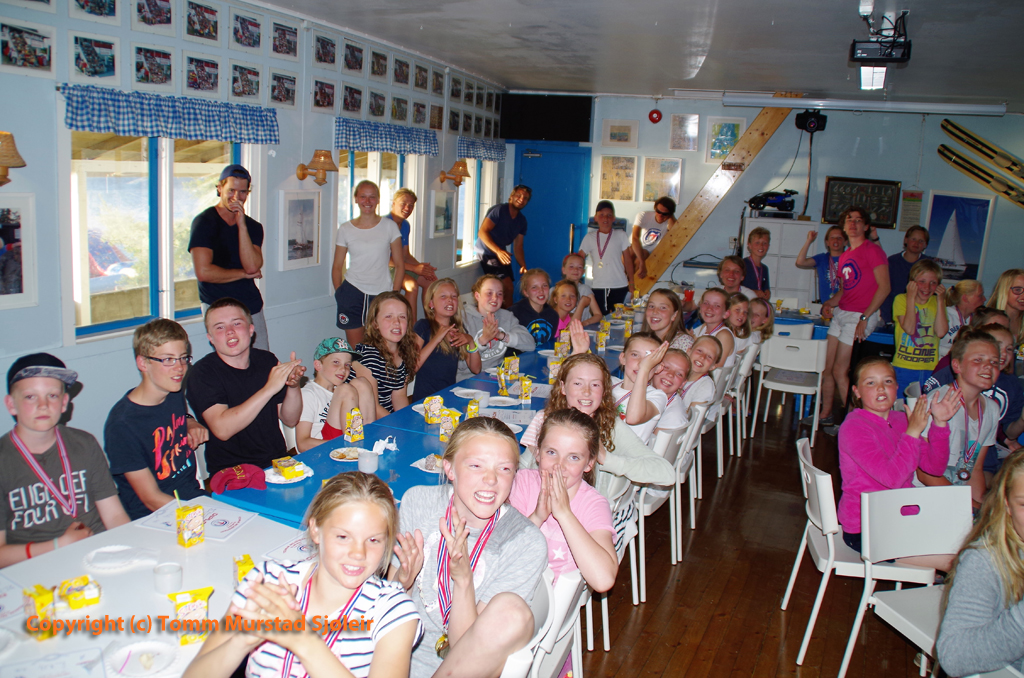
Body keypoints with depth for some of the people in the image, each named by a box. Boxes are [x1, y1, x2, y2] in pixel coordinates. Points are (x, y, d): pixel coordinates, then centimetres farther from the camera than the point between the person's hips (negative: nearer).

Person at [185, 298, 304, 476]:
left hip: (279, 463, 5)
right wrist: (269, 388, -25)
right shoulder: (203, 373, -7)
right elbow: (222, 429, -22)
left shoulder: (267, 360, 8)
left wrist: (293, 386, -11)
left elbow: (290, 420, 9)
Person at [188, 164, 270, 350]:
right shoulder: (204, 222, -4)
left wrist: (241, 225, -13)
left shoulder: (253, 227, 10)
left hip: (252, 307, 5)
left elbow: (252, 267, -9)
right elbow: (203, 272, -15)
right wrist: (243, 274, -3)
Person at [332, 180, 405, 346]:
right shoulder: (345, 229, 6)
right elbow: (337, 267, 11)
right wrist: (339, 293, 1)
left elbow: (400, 264, 5)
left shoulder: (389, 226, 3)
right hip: (352, 292, 1)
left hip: (382, 294, 0)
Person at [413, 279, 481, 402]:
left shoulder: (459, 328, 13)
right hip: (425, 399, -6)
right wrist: (436, 339, -18)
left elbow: (476, 370, 11)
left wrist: (471, 342, -4)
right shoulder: (422, 326, -3)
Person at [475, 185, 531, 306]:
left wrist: (523, 266, -8)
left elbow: (518, 247, 8)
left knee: (508, 290, 8)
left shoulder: (522, 221, 8)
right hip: (487, 252, -8)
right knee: (507, 286, -18)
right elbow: (482, 232, -24)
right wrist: (498, 251, -35)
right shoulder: (499, 210, -15)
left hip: (501, 254, 8)